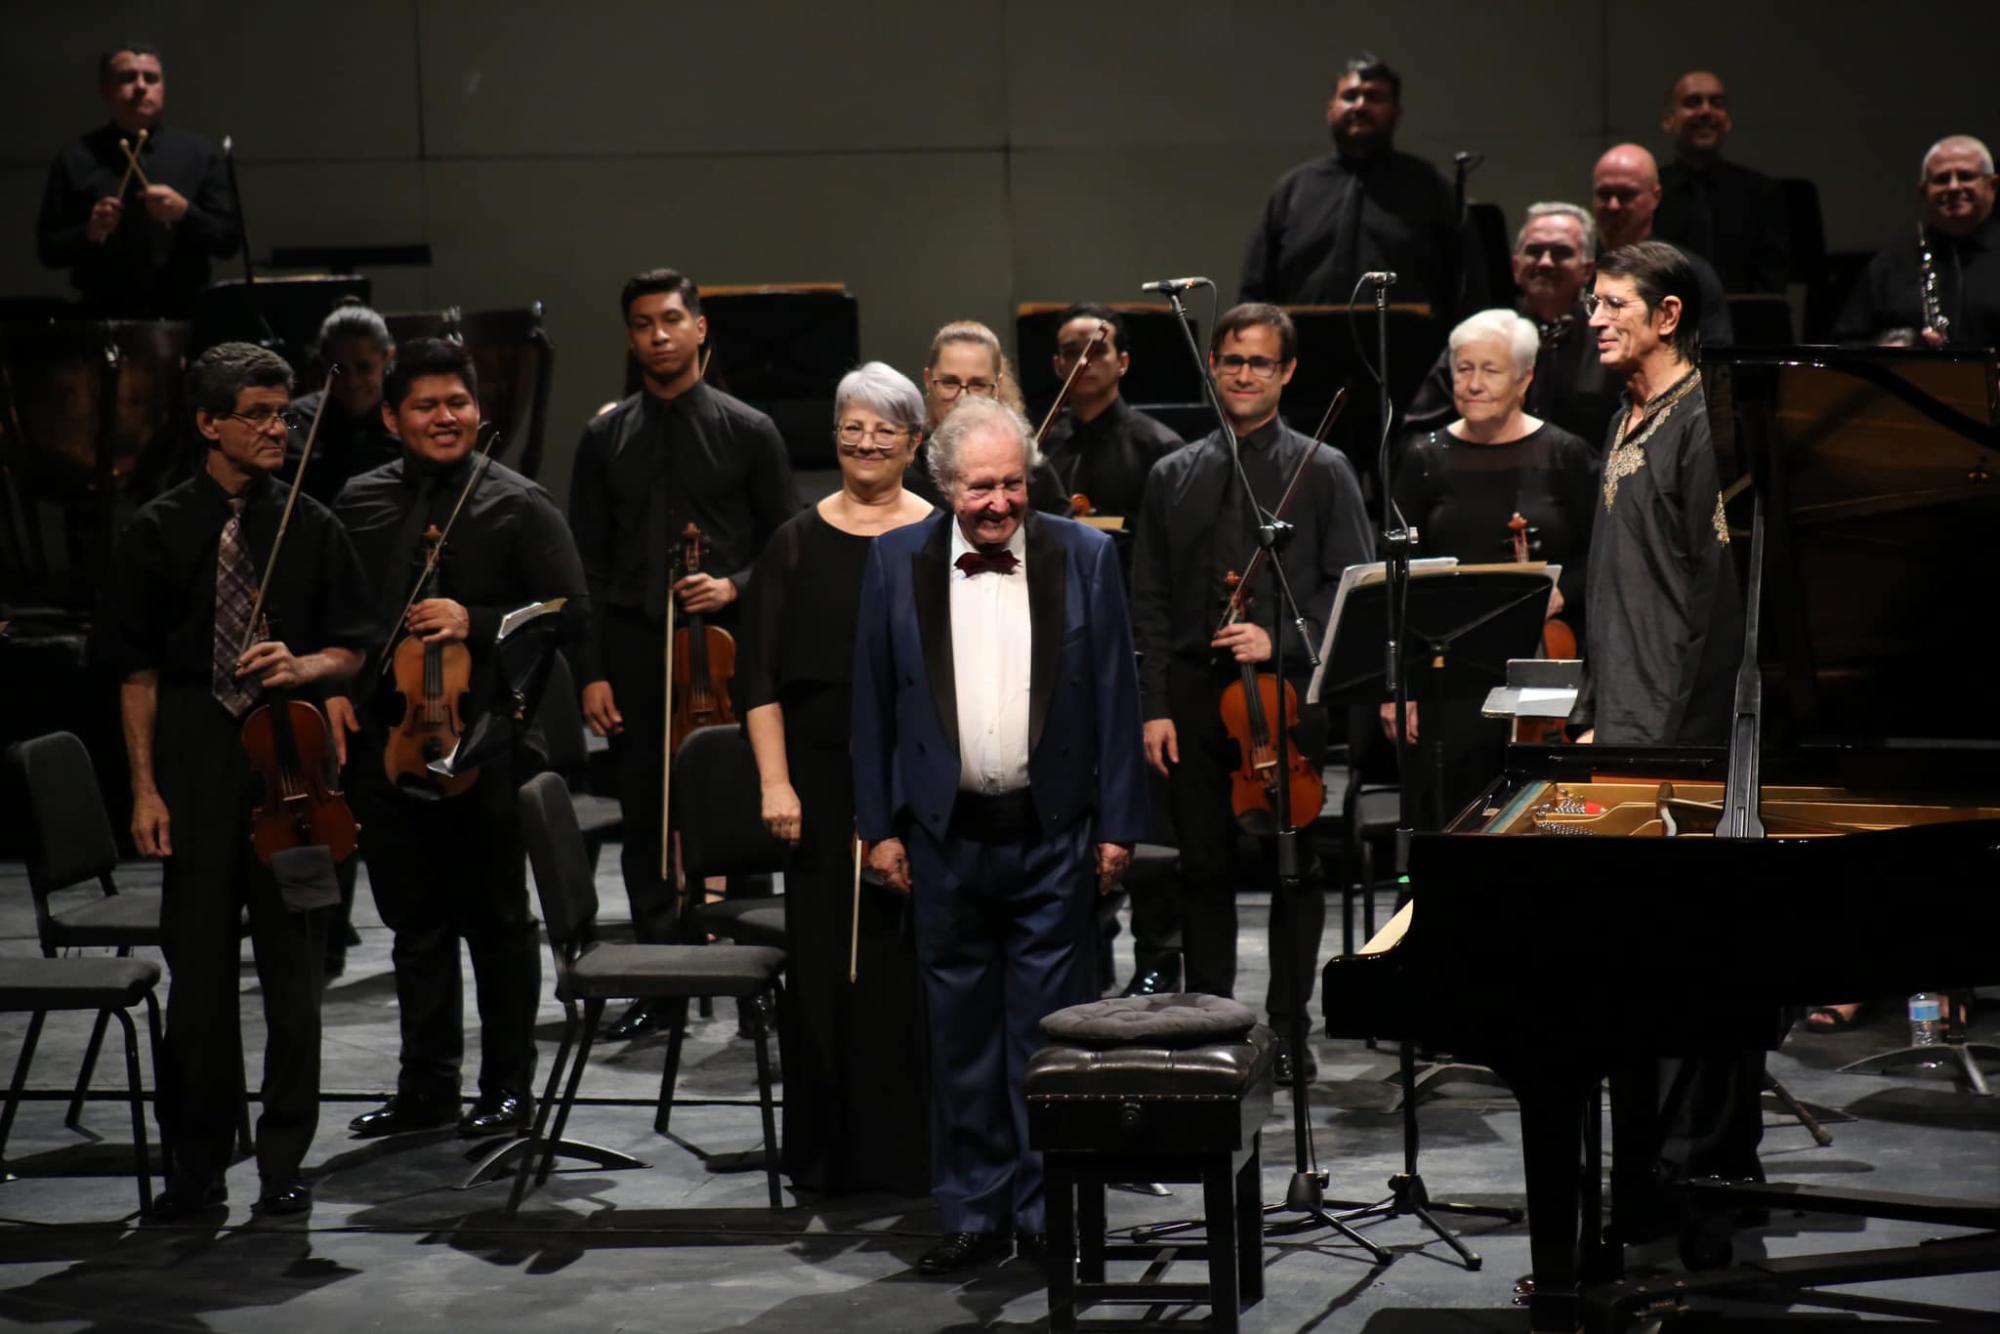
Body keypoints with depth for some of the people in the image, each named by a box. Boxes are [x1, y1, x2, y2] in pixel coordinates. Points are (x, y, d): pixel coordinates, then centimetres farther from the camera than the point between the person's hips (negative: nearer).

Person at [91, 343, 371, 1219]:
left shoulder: (310, 529, 4)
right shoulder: (159, 532, 1)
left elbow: (353, 649, 11)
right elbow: (136, 671, 1)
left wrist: (302, 665, -11)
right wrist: (145, 789, -4)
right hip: (195, 767, -1)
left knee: (293, 966, 5)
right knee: (198, 967, 4)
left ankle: (284, 1163, 16)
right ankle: (197, 1166, 14)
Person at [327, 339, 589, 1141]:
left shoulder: (519, 506, -3)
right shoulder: (360, 504, 10)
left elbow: (571, 614, -8)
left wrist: (475, 623, -18)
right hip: (386, 737, 4)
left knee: (496, 920, 5)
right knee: (415, 924, 13)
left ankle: (508, 1090, 14)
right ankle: (426, 1088, 23)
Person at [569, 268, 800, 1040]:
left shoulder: (748, 433, 3)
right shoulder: (606, 439, 9)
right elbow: (587, 563, 8)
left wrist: (735, 586, -13)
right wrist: (592, 670, 2)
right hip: (635, 647, 2)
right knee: (645, 817, 4)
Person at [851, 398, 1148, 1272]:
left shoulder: (1084, 557, 1)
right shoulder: (898, 562, 3)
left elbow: (1116, 699, 2)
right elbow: (873, 702, 6)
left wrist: (1119, 826, -2)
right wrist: (879, 827, 2)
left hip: (1054, 834, -1)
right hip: (946, 835, 1)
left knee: (1047, 1029, 2)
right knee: (961, 1032, 8)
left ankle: (1048, 1213, 11)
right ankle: (973, 1214, 17)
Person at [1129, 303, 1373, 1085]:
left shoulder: (1322, 472, 3)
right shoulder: (1174, 478, 11)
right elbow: (1149, 603, 10)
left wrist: (1281, 640, -15)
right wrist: (1155, 706, 2)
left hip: (1289, 695, -2)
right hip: (1196, 693, 2)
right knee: (1204, 866, 5)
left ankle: (1288, 1027, 12)